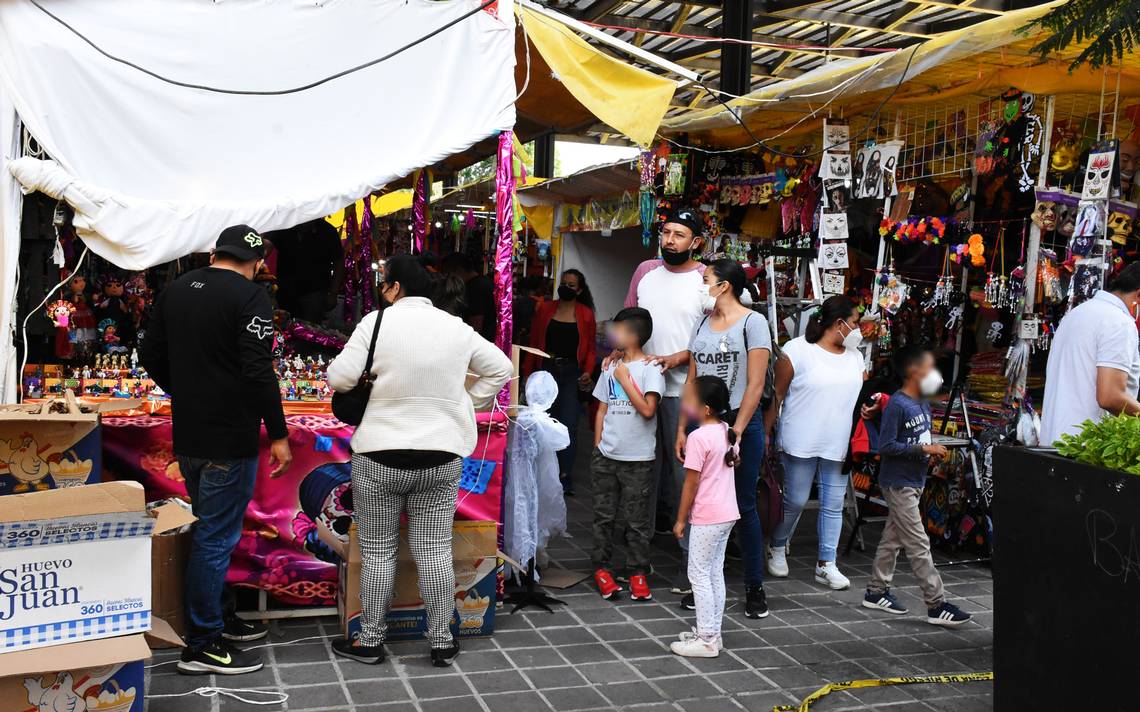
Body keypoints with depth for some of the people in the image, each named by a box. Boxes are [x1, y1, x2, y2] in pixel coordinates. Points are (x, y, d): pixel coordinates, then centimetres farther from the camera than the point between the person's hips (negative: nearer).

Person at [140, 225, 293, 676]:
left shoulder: (176, 290, 8)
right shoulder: (250, 297, -15)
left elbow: (151, 356, 14)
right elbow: (258, 372, -21)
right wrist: (278, 434, -15)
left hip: (187, 436, 8)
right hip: (229, 441, -8)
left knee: (210, 530, 21)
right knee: (216, 538, 0)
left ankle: (219, 617, 33)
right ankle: (202, 645, 7)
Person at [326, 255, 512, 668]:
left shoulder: (377, 322, -8)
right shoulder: (456, 328, 4)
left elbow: (341, 378, -11)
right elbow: (501, 369, 12)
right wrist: (467, 402, 16)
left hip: (381, 456, -3)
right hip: (442, 456, 3)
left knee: (377, 551, 9)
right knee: (435, 551, 8)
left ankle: (370, 641, 19)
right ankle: (442, 643, 15)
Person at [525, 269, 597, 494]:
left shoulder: (586, 314, 3)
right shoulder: (545, 309, 8)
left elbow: (591, 348, 4)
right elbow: (534, 343, 9)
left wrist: (588, 371, -11)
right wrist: (528, 373, 3)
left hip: (572, 374, -2)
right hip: (547, 370, 2)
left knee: (569, 427, -10)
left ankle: (565, 481, -6)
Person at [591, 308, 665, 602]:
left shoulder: (650, 370, -6)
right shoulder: (611, 368, 11)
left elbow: (648, 410, -18)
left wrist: (625, 380, -12)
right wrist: (598, 446, 9)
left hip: (638, 459, -5)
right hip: (606, 456, 5)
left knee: (637, 519, 1)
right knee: (604, 515, 9)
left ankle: (638, 573, 10)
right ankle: (602, 569, 18)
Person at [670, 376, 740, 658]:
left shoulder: (698, 437, -20)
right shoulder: (728, 432, 5)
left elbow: (691, 483, -17)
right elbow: (736, 460, 24)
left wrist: (681, 519, -9)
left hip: (706, 518, -9)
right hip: (727, 514, 9)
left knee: (699, 576, 0)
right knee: (715, 574, 15)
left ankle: (707, 641, 3)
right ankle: (712, 632, 23)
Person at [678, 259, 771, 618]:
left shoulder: (752, 322, -5)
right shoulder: (703, 323, 13)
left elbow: (755, 385, -11)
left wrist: (736, 432, -15)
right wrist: (682, 429, 8)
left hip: (742, 422, -5)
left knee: (743, 506, 1)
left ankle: (755, 588, 12)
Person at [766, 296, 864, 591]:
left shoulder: (855, 356, 11)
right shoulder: (797, 350, -7)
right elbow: (776, 395, -5)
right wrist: (765, 434, -7)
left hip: (839, 445, 5)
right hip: (802, 444, -5)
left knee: (833, 505, 5)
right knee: (795, 500, 4)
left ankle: (826, 564, 14)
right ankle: (778, 549, 28)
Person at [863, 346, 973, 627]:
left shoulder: (923, 404, 10)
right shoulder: (897, 404, -17)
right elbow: (885, 446, -20)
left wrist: (934, 454, 1)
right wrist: (924, 448, -22)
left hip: (913, 482, 9)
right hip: (898, 484, -9)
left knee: (893, 538, 15)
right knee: (919, 545, -7)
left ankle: (876, 592, 25)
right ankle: (937, 605, -4)